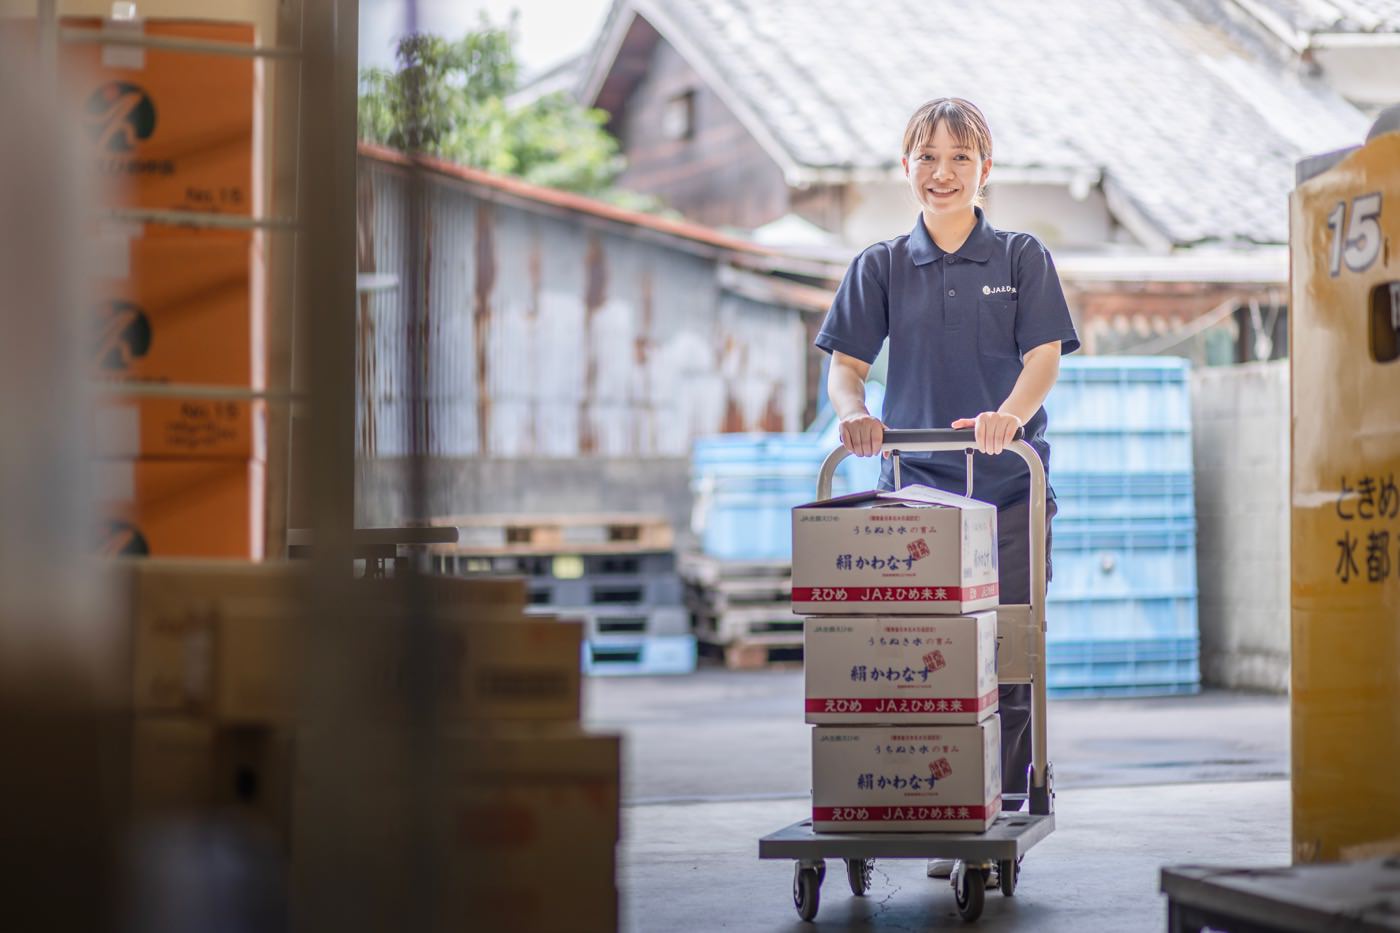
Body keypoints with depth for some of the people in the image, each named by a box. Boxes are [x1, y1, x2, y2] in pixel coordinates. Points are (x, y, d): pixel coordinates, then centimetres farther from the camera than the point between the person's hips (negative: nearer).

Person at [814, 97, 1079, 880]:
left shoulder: (1023, 259, 6)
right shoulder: (881, 267, 10)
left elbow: (1045, 356, -5)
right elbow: (846, 365, 3)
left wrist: (1009, 416, -26)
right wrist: (854, 413, -20)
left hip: (1010, 489, -1)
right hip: (916, 485, 1)